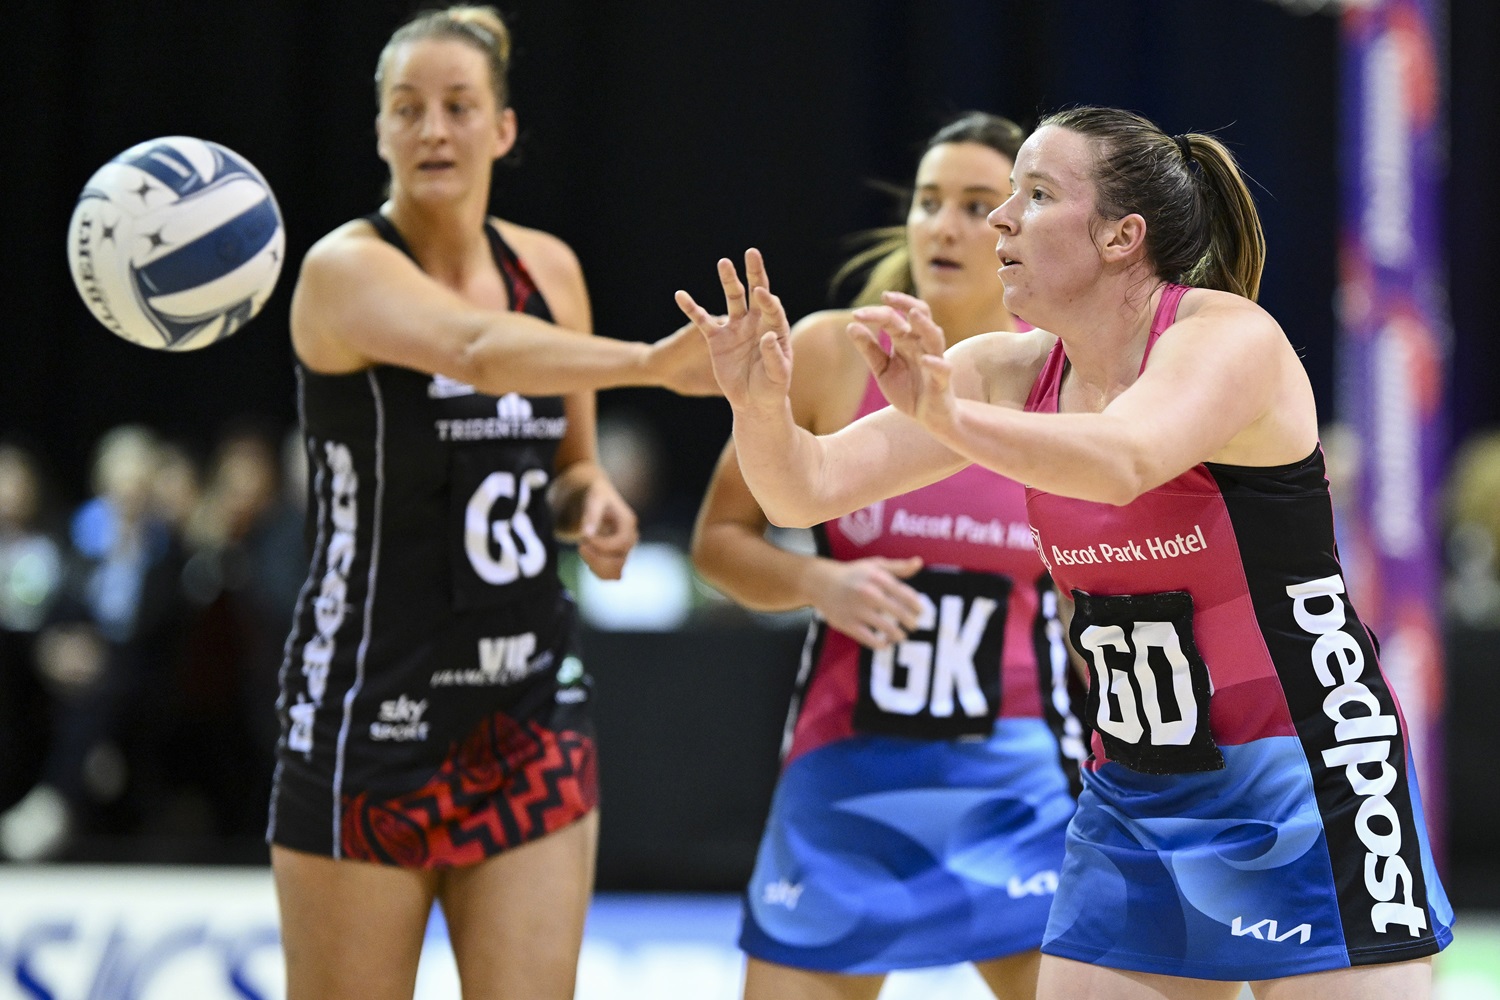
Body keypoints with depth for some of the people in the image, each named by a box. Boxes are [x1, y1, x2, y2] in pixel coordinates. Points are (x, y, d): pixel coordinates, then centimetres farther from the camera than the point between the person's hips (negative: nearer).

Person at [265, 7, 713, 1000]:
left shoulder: (551, 269, 7)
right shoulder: (347, 268, -13)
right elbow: (475, 351, -35)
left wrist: (592, 504, -4)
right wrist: (649, 361, -51)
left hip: (531, 708, 5)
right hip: (373, 706, -5)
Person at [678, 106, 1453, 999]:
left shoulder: (1229, 337, -16)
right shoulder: (1009, 373, 3)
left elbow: (1122, 463, -36)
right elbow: (809, 490, -2)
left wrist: (950, 418, -52)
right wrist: (762, 407, -24)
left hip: (1303, 788, -6)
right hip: (1135, 799, 6)